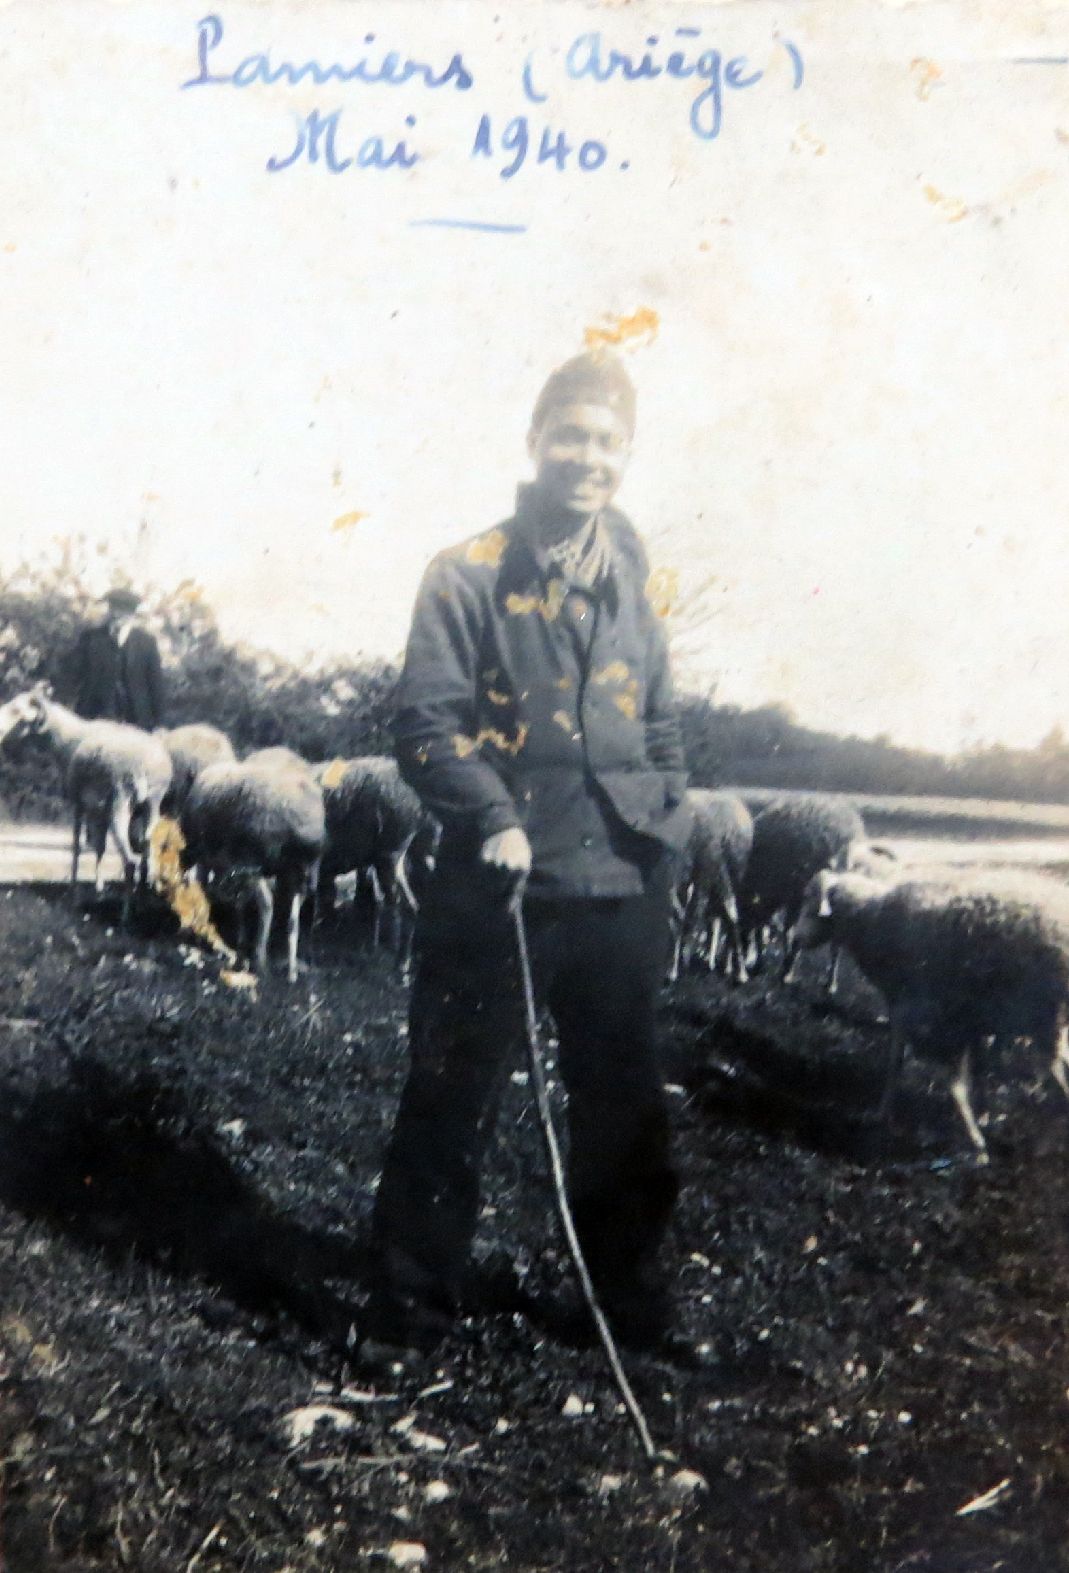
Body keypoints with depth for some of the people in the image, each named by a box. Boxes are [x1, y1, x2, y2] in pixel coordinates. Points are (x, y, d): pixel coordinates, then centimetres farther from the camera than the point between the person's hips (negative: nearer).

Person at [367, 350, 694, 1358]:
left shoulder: (635, 585, 10)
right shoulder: (469, 577, -4)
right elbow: (424, 722, -9)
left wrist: (663, 831, 8)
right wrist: (493, 819, -22)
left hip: (616, 893, 4)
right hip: (493, 889, -4)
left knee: (622, 1108, 14)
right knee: (451, 1102, 6)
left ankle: (634, 1300, 32)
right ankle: (411, 1306, 21)